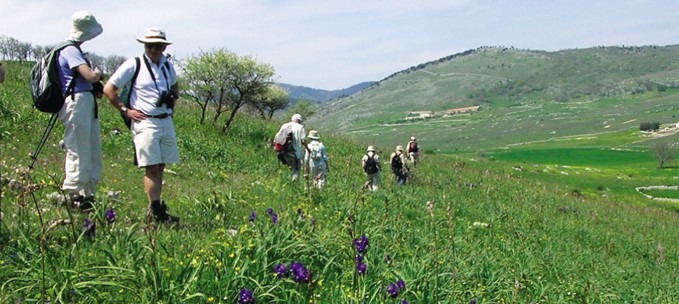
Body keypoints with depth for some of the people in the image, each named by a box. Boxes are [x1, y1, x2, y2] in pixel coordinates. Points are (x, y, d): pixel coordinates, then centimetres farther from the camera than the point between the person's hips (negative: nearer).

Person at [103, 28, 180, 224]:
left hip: (166, 122, 6)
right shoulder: (133, 65, -5)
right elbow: (108, 89, -4)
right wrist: (125, 110, -6)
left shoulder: (167, 65, 13)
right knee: (151, 168, -9)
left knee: (161, 166, 8)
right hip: (145, 122, -6)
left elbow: (175, 86, 34)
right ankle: (155, 211, -7)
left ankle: (156, 207, 15)